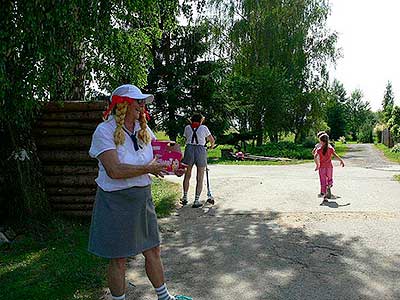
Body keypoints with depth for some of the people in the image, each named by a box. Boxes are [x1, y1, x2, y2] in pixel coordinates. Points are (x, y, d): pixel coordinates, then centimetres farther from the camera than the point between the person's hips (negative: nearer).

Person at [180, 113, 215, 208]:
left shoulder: (187, 127, 12)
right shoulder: (204, 128, 8)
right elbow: (212, 140, 14)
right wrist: (211, 146, 35)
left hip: (189, 149, 2)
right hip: (201, 150, -2)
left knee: (187, 175, 18)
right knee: (200, 178, 6)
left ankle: (185, 197, 24)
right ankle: (196, 201, 6)